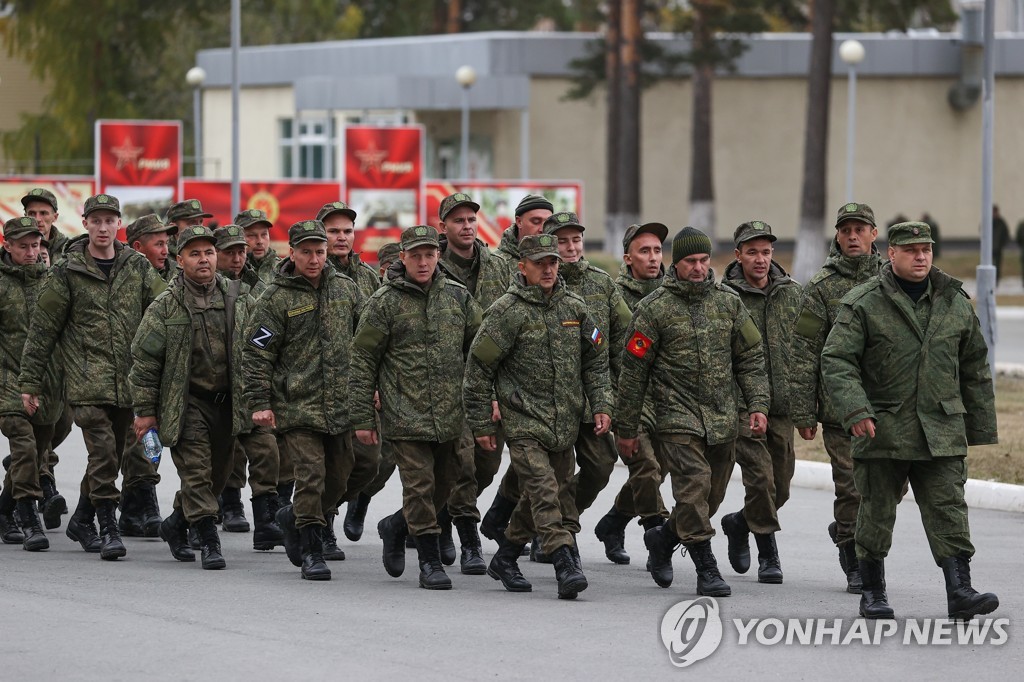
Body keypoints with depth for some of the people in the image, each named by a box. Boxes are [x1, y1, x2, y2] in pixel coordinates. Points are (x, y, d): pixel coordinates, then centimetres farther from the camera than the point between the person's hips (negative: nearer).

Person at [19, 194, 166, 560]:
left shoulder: (138, 267, 8)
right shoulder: (66, 272, 0)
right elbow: (43, 328, 3)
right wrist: (30, 380, 2)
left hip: (128, 380, 4)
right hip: (87, 379, -4)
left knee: (112, 455, 11)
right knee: (103, 452, -14)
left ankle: (82, 520, 29)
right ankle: (108, 529, -10)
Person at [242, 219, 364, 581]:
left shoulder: (345, 289, 10)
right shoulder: (276, 298, -4)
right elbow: (257, 354, -4)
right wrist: (259, 402, -9)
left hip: (341, 405, 5)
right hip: (297, 405, -5)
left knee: (339, 477, 11)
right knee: (311, 475, -11)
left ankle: (294, 517, 36)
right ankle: (311, 551, -3)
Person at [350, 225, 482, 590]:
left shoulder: (457, 296, 9)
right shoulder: (385, 302, -2)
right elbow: (363, 361, 0)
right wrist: (363, 418, -3)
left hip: (451, 416, 4)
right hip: (406, 414, -4)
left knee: (444, 485, 9)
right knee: (420, 486, -6)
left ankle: (396, 527, 33)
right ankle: (430, 562, 2)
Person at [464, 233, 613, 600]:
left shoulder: (575, 307, 8)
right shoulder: (507, 312, -8)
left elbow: (595, 361, 17)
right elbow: (478, 368, -4)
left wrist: (601, 405, 5)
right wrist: (482, 423, -4)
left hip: (564, 423, 6)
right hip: (523, 421, -6)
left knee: (552, 494, 12)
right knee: (544, 491, -16)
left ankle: (505, 559, 28)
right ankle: (566, 567, -22)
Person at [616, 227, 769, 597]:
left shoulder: (729, 302, 9)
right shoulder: (654, 308, -3)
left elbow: (751, 358, 13)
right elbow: (634, 370, 0)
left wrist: (757, 405, -1)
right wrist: (626, 429, 1)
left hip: (723, 419, 5)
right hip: (677, 414, -4)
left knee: (712, 495, 9)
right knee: (694, 486, -17)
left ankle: (662, 538, 34)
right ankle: (707, 570, -11)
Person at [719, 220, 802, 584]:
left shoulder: (793, 294, 10)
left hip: (783, 404, 4)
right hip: (741, 404, -4)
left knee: (780, 485, 9)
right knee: (760, 476, -12)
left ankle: (739, 523, 35)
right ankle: (768, 554, -1)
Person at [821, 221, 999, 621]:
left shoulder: (955, 303, 9)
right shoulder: (863, 304, -3)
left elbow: (975, 369, 16)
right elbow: (836, 361, -9)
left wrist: (981, 427, 15)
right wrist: (855, 410, -23)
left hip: (941, 433, 2)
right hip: (882, 431, -2)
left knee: (948, 510, -7)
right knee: (877, 512, 6)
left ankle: (960, 591, -12)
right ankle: (873, 592, 18)